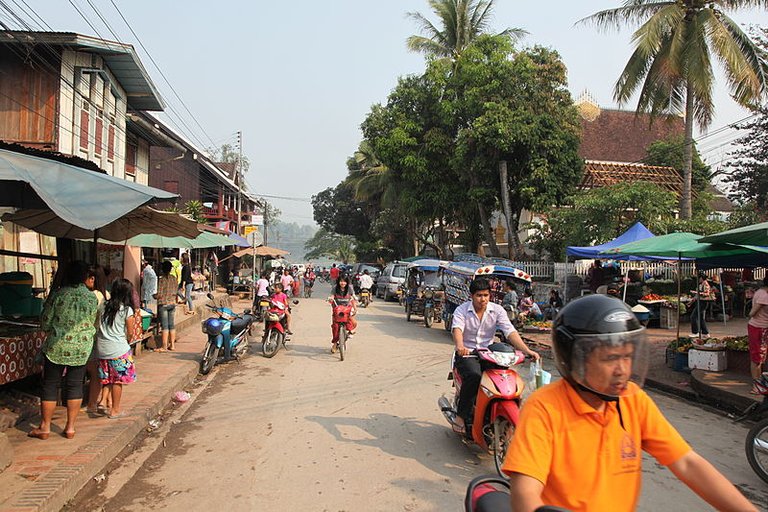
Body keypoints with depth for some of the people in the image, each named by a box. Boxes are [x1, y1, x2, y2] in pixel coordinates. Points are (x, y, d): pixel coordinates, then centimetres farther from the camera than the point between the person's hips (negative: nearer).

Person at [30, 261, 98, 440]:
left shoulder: (58, 294, -10)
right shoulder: (92, 298, -5)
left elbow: (45, 322, -3)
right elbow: (92, 324, 4)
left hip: (56, 346, -1)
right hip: (82, 348, 2)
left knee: (50, 386, 10)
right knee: (75, 386, 10)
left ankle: (45, 427, 19)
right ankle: (70, 427, 14)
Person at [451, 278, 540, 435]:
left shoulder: (497, 310, 1)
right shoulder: (462, 310, -4)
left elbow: (510, 331, -10)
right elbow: (457, 328, -23)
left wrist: (526, 350, -26)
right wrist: (460, 347, -45)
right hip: (467, 354, -3)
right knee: (474, 375, -33)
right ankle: (461, 416, -20)